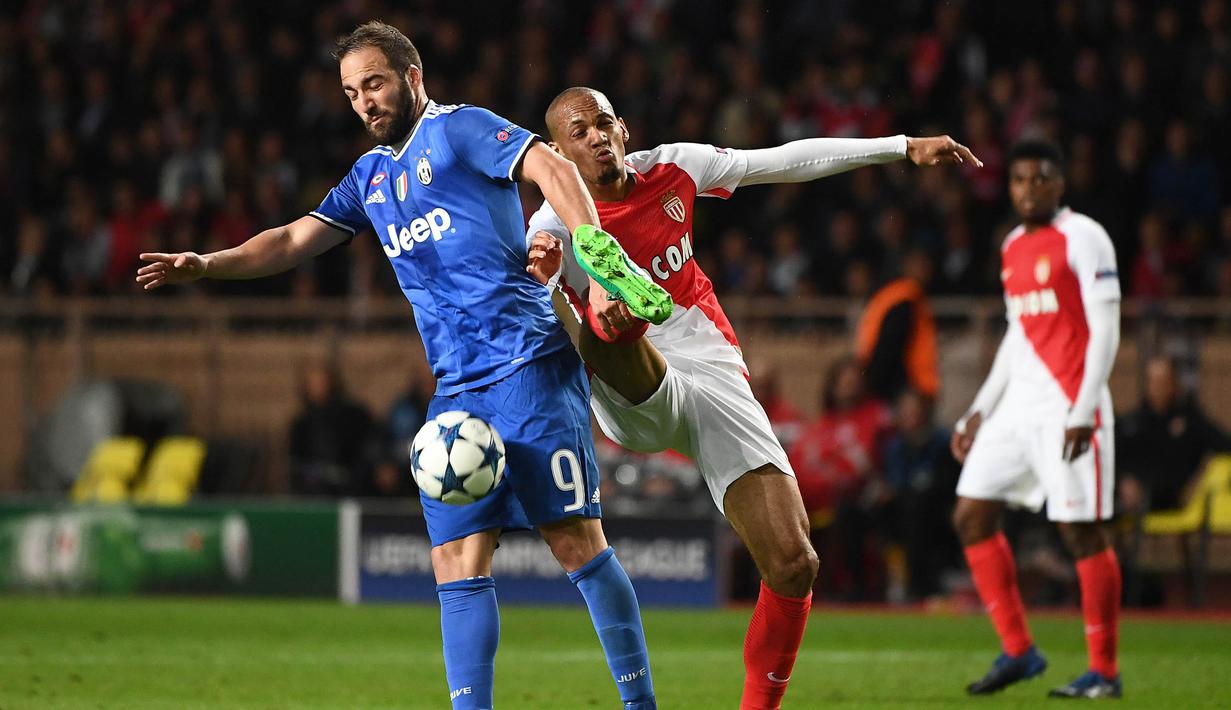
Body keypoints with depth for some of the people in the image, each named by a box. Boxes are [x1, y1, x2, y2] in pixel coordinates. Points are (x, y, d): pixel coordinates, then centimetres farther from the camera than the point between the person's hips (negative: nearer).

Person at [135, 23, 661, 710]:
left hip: (528, 366, -7)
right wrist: (209, 264, 8)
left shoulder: (461, 128, -1)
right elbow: (294, 240, 24)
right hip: (455, 391, 7)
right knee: (458, 560, -2)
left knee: (576, 539, -8)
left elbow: (552, 169, -14)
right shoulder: (371, 176, 22)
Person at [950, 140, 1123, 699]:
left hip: (1068, 408, -8)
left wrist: (1083, 412, -19)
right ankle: (1018, 652, 10)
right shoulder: (1013, 247, 17)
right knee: (972, 517, 3)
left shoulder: (1082, 238, -7)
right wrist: (979, 411, 20)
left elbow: (1105, 329, -12)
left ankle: (1103, 672, 0)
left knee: (1082, 531, -7)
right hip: (1017, 403, 8)